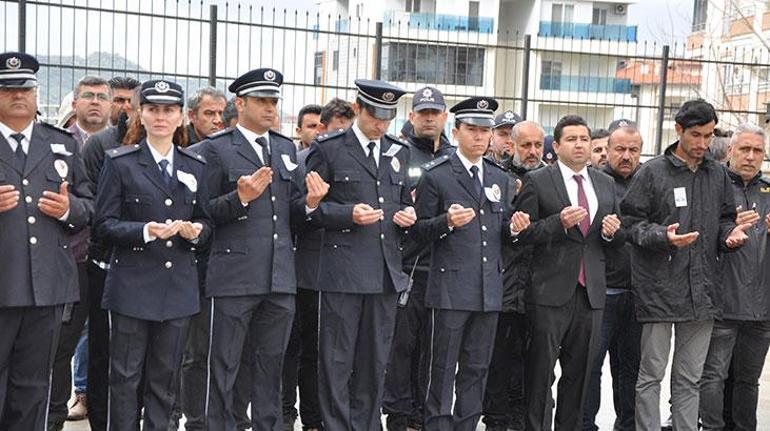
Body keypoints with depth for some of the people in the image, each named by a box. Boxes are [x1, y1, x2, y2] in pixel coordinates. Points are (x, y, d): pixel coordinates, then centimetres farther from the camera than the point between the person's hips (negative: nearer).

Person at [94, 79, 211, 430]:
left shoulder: (195, 166, 11)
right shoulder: (119, 162, 0)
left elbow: (206, 222, 15)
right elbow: (104, 225, -4)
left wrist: (195, 230, -8)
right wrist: (146, 231, -20)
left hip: (179, 286, 3)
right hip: (132, 285, -3)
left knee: (164, 378, 10)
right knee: (126, 376, 3)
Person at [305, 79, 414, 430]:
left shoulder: (399, 153, 15)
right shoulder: (328, 150, -1)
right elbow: (311, 207, -2)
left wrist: (408, 214, 2)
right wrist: (349, 214, -17)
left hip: (387, 271, 5)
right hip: (343, 268, -5)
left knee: (375, 360, 12)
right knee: (337, 360, 1)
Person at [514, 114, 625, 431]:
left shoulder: (606, 184, 14)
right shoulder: (538, 181, -2)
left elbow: (617, 239, 19)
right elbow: (522, 233, -7)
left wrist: (612, 232, -3)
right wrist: (559, 222, -20)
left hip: (591, 292, 5)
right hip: (550, 291, -5)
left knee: (578, 372, 11)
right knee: (541, 370, 1)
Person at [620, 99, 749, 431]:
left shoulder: (718, 174, 11)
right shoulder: (653, 172, -4)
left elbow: (724, 219, 20)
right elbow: (631, 221, -5)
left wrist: (730, 233, -2)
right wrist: (663, 237, -22)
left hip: (701, 291, 5)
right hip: (659, 288, -5)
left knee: (690, 379, 13)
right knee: (651, 375, 4)